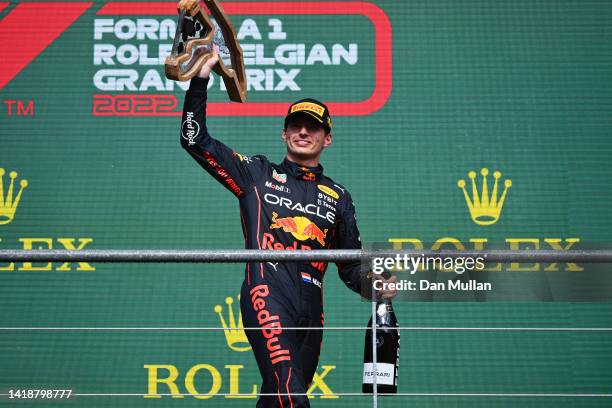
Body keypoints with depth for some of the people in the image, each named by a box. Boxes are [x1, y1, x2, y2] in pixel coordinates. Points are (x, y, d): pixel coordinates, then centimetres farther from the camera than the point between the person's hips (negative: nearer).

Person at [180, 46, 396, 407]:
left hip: (310, 310, 4)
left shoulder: (338, 196, 23)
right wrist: (202, 77, 7)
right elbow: (195, 140, 13)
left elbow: (352, 266, 23)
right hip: (268, 295, -4)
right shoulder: (258, 173, 16)